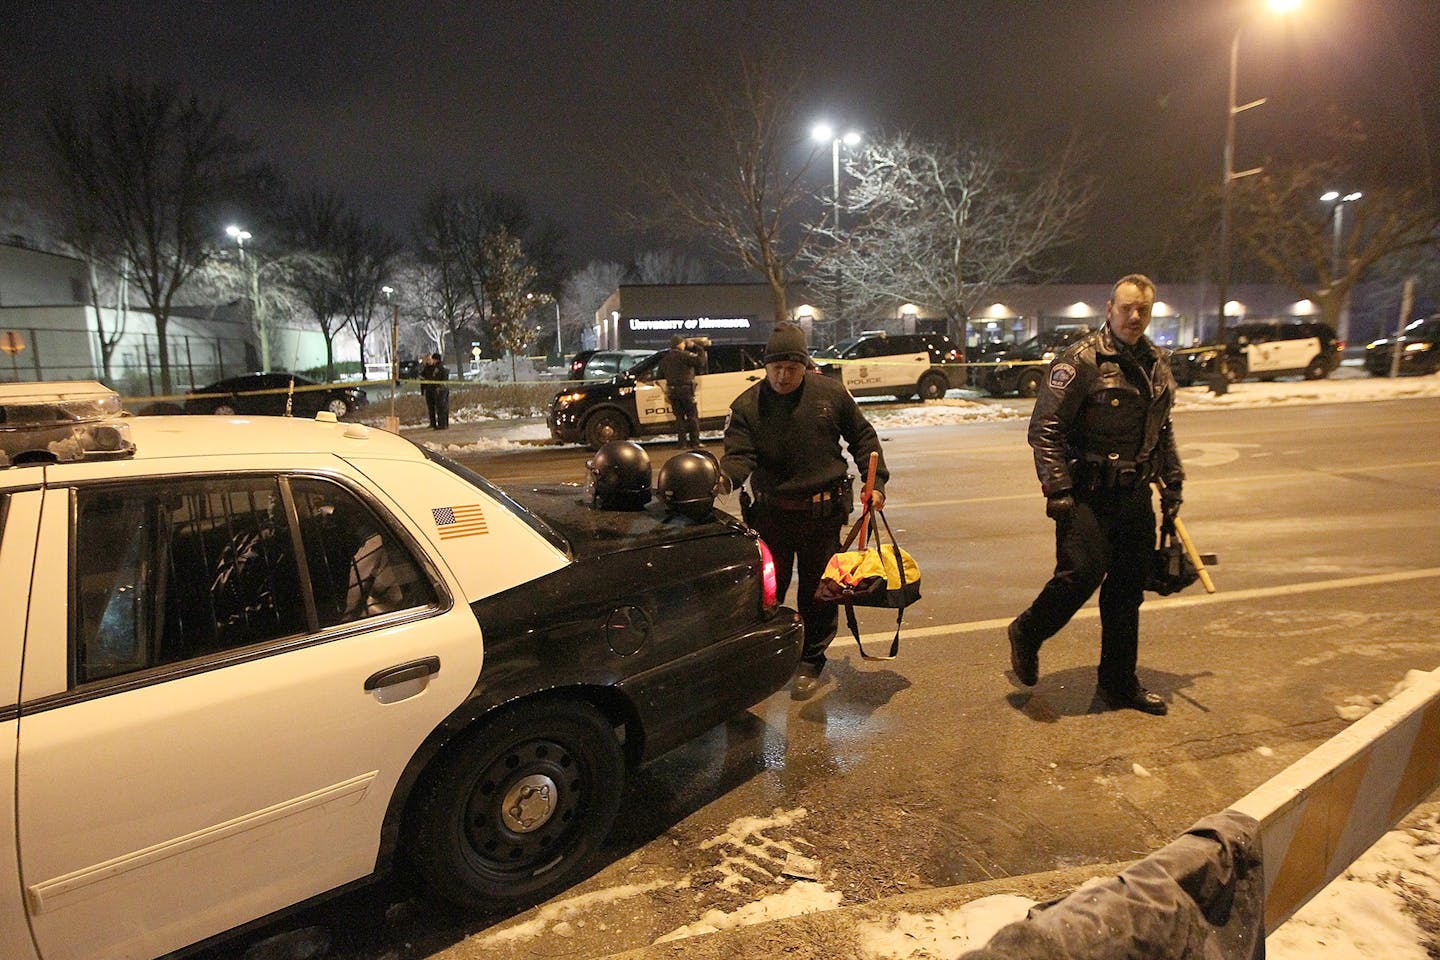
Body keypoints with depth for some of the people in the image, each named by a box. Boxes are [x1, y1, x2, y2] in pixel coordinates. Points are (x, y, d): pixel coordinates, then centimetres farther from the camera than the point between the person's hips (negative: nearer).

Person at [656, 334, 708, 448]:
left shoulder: (666, 358, 13)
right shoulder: (684, 355, -9)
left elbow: (659, 373, 19)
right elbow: (700, 361, -15)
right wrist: (699, 349, -2)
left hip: (672, 390, 6)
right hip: (685, 388, -6)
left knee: (679, 417, 11)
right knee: (692, 416, 2)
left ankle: (682, 443, 8)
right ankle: (695, 443, 1)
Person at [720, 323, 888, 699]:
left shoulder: (831, 393, -2)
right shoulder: (747, 406, -6)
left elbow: (862, 437, 9)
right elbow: (740, 454, -15)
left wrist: (875, 481, 2)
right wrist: (725, 478, -37)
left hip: (824, 513, 1)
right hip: (771, 515, 0)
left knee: (818, 591, 11)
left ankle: (810, 663, 28)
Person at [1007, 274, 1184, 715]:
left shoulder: (1157, 363, 13)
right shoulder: (1081, 360, -11)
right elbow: (1045, 428, -15)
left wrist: (1172, 479, 20)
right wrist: (1056, 489, -19)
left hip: (1135, 495, 7)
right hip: (1088, 494, -7)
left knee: (1128, 590, 11)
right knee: (1081, 573, -13)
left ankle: (1119, 682, 25)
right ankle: (1027, 634, 16)